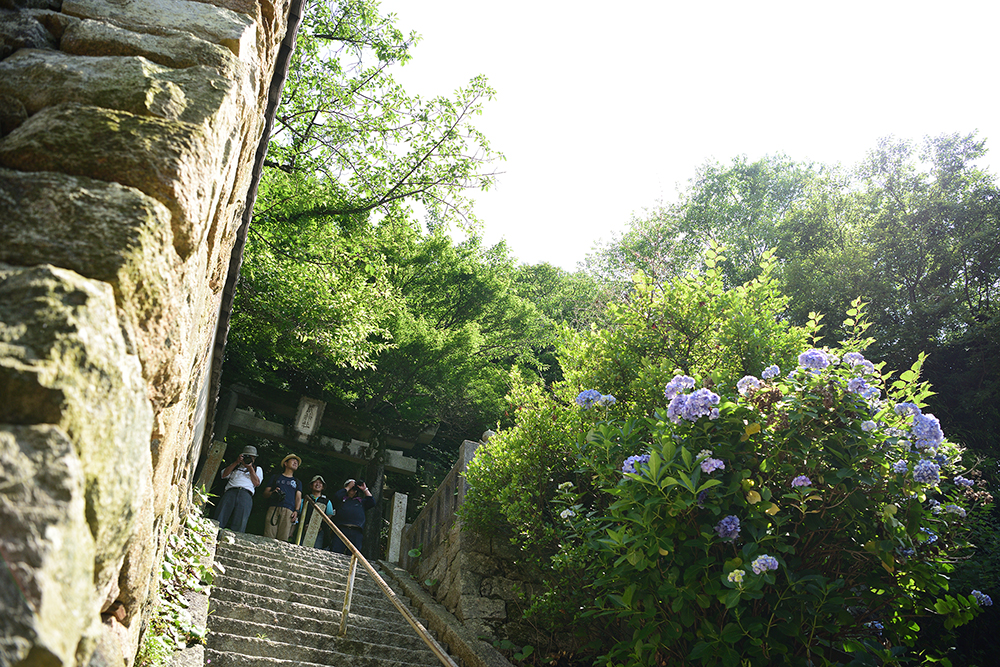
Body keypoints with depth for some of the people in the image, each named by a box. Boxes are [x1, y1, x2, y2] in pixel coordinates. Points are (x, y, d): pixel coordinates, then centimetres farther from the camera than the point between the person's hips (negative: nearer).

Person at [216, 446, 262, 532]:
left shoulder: (257, 469, 32)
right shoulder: (235, 466, 34)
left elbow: (257, 483, 14)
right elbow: (224, 475, 16)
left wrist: (250, 467, 11)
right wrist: (236, 462, 12)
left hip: (246, 495, -1)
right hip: (230, 492, 1)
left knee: (239, 525, -21)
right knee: (218, 522, -18)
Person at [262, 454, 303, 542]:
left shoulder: (297, 482, 30)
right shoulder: (275, 477, 26)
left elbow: (298, 497, 18)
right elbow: (265, 493, 20)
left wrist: (296, 511, 0)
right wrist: (272, 493, -3)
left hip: (288, 511, 0)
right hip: (273, 508, 0)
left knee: (283, 539, -17)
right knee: (268, 537, -16)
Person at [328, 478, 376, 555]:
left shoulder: (361, 501, 28)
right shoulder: (342, 499, 21)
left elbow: (372, 503, 16)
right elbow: (336, 496, 1)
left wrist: (365, 490, 18)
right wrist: (348, 487, 11)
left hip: (357, 532, 2)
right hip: (341, 529, -2)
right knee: (335, 553, -12)